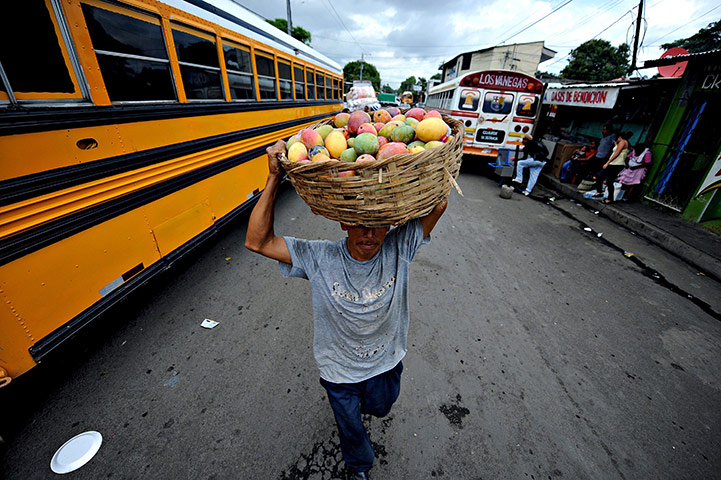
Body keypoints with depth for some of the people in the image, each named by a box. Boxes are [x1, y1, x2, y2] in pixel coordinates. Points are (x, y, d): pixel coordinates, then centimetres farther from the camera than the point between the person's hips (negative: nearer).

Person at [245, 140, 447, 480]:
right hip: (338, 371, -1)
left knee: (380, 408, 35)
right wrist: (274, 177, -37)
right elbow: (257, 241, -30)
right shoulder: (320, 259, -28)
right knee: (350, 426, 29)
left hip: (385, 363, 2)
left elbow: (438, 204, -26)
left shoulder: (398, 249, -25)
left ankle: (366, 399, 74)